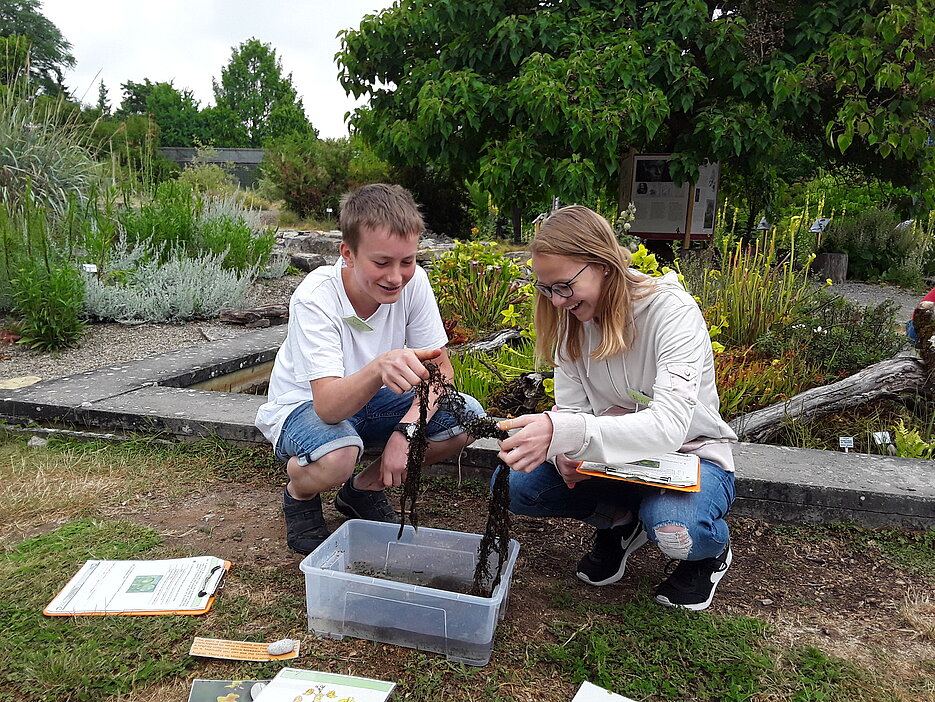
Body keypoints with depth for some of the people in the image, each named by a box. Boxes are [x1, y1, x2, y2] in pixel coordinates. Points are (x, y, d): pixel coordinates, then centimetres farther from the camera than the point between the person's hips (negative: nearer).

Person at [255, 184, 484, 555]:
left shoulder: (413, 281, -18)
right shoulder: (314, 299, -30)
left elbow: (440, 368, -12)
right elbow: (328, 406, -39)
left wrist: (406, 429, -28)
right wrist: (379, 368, -60)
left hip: (369, 399, 5)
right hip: (304, 404, -5)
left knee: (468, 417, -17)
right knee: (336, 457, -39)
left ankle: (365, 489, 5)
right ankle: (299, 495, 1)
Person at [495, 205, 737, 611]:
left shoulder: (672, 312, -24)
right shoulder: (572, 318, -5)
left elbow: (668, 427, -36)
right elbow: (570, 409, -5)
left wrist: (561, 431, -50)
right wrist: (561, 450, -30)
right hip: (617, 456, 5)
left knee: (672, 529, -38)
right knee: (510, 484, -16)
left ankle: (713, 548, 2)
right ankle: (621, 522, 9)